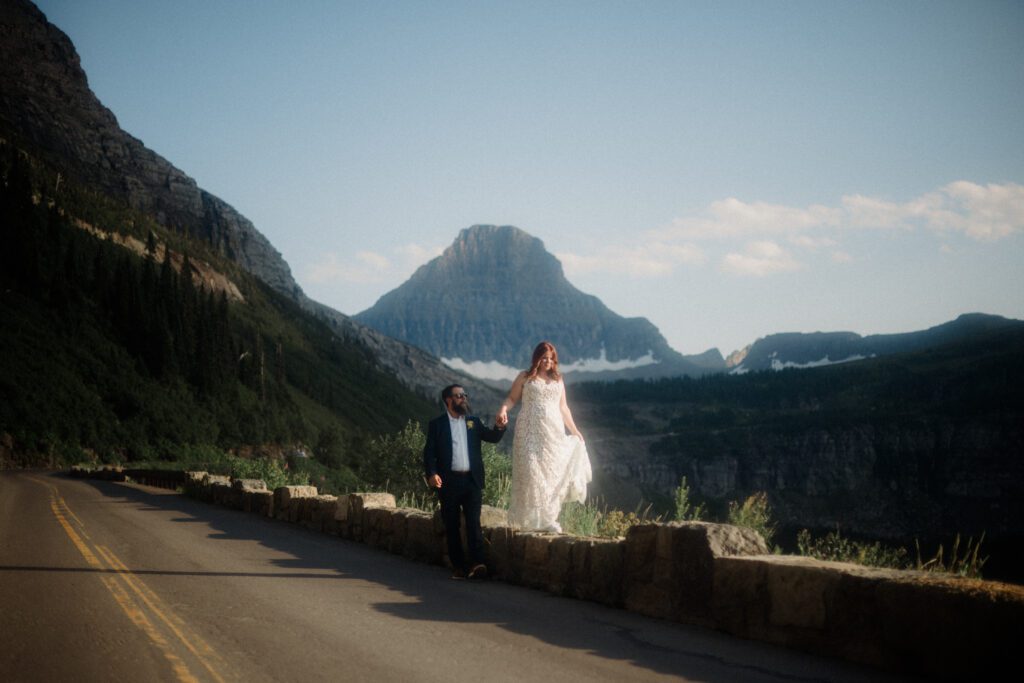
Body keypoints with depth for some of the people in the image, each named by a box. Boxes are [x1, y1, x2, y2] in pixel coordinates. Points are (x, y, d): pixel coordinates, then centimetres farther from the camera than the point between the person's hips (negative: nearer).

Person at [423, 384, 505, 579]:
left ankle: (477, 563, -16)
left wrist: (500, 427, -16)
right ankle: (458, 566, 8)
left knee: (473, 522, -9)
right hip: (449, 482, -1)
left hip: (472, 480, 1)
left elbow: (493, 437, 5)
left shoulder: (473, 422, 15)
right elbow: (429, 452, -1)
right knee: (451, 526, 3)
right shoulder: (437, 424, 6)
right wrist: (431, 474, -17)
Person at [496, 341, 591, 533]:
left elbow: (563, 407, 21)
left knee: (552, 473, 0)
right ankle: (531, 519, -10)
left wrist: (575, 430, 20)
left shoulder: (558, 380, 17)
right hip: (530, 432, -4)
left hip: (553, 432, 4)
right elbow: (512, 398, 3)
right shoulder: (525, 377, 7)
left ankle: (548, 519, 4)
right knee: (531, 471, -13)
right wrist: (503, 409, -18)